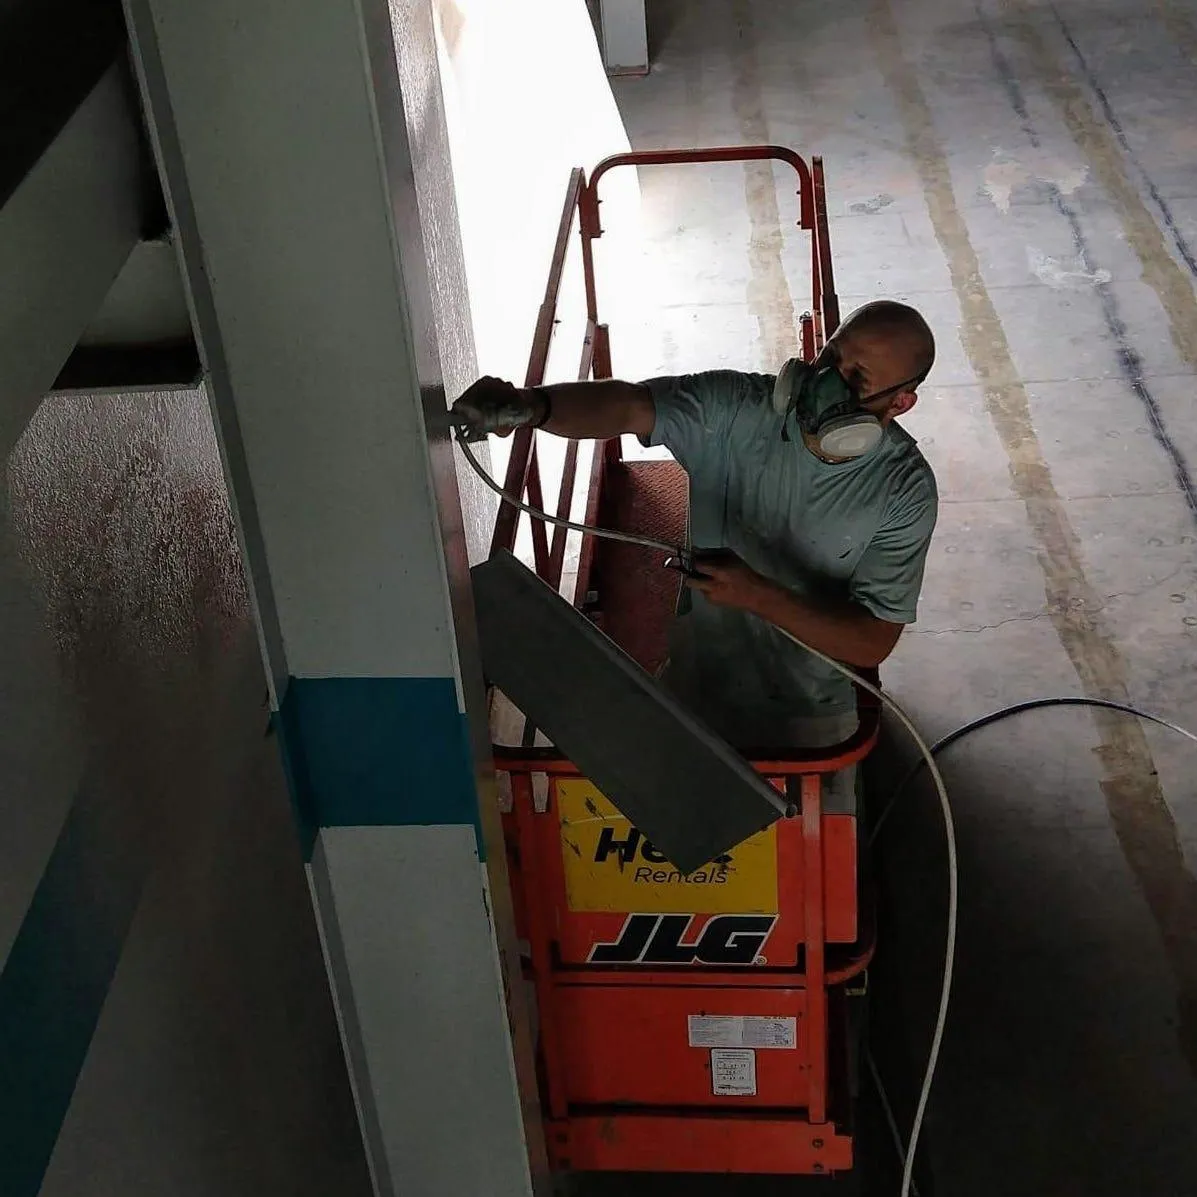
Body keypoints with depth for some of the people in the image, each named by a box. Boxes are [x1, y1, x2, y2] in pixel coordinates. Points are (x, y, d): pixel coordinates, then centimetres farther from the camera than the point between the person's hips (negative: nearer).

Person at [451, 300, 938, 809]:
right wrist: (531, 404, -55)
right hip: (698, 687, 1)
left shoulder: (903, 490, -18)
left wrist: (758, 595, -33)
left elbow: (872, 643, -19)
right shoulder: (734, 408, -17)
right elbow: (626, 406, -33)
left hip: (808, 714, -1)